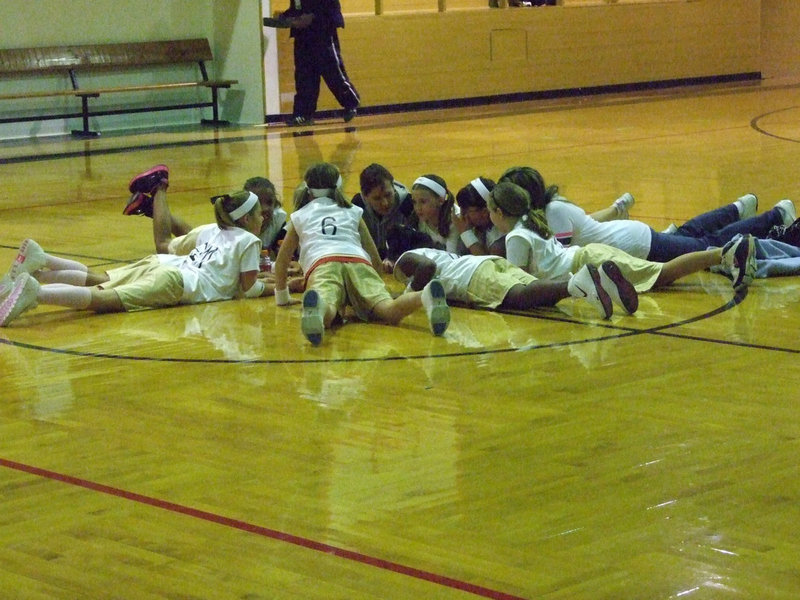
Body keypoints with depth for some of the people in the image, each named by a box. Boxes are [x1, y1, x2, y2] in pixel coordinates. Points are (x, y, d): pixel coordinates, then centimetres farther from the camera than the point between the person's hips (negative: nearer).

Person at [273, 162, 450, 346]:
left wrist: (282, 296, 52)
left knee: (326, 315, -33)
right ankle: (425, 297, -54)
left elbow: (282, 259, 38)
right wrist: (377, 287, 50)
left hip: (322, 264, -1)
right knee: (389, 312, -24)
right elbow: (376, 259, 33)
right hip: (359, 262, 2)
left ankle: (316, 305, -69)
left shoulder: (299, 216, 31)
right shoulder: (352, 212, 33)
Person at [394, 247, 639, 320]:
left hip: (475, 273, -7)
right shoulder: (434, 253, 42)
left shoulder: (407, 259, 17)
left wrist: (410, 293, 8)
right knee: (545, 296, -14)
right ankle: (600, 275, -37)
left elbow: (427, 266, -4)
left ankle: (575, 283, -58)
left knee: (518, 296, -32)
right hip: (496, 263, 7)